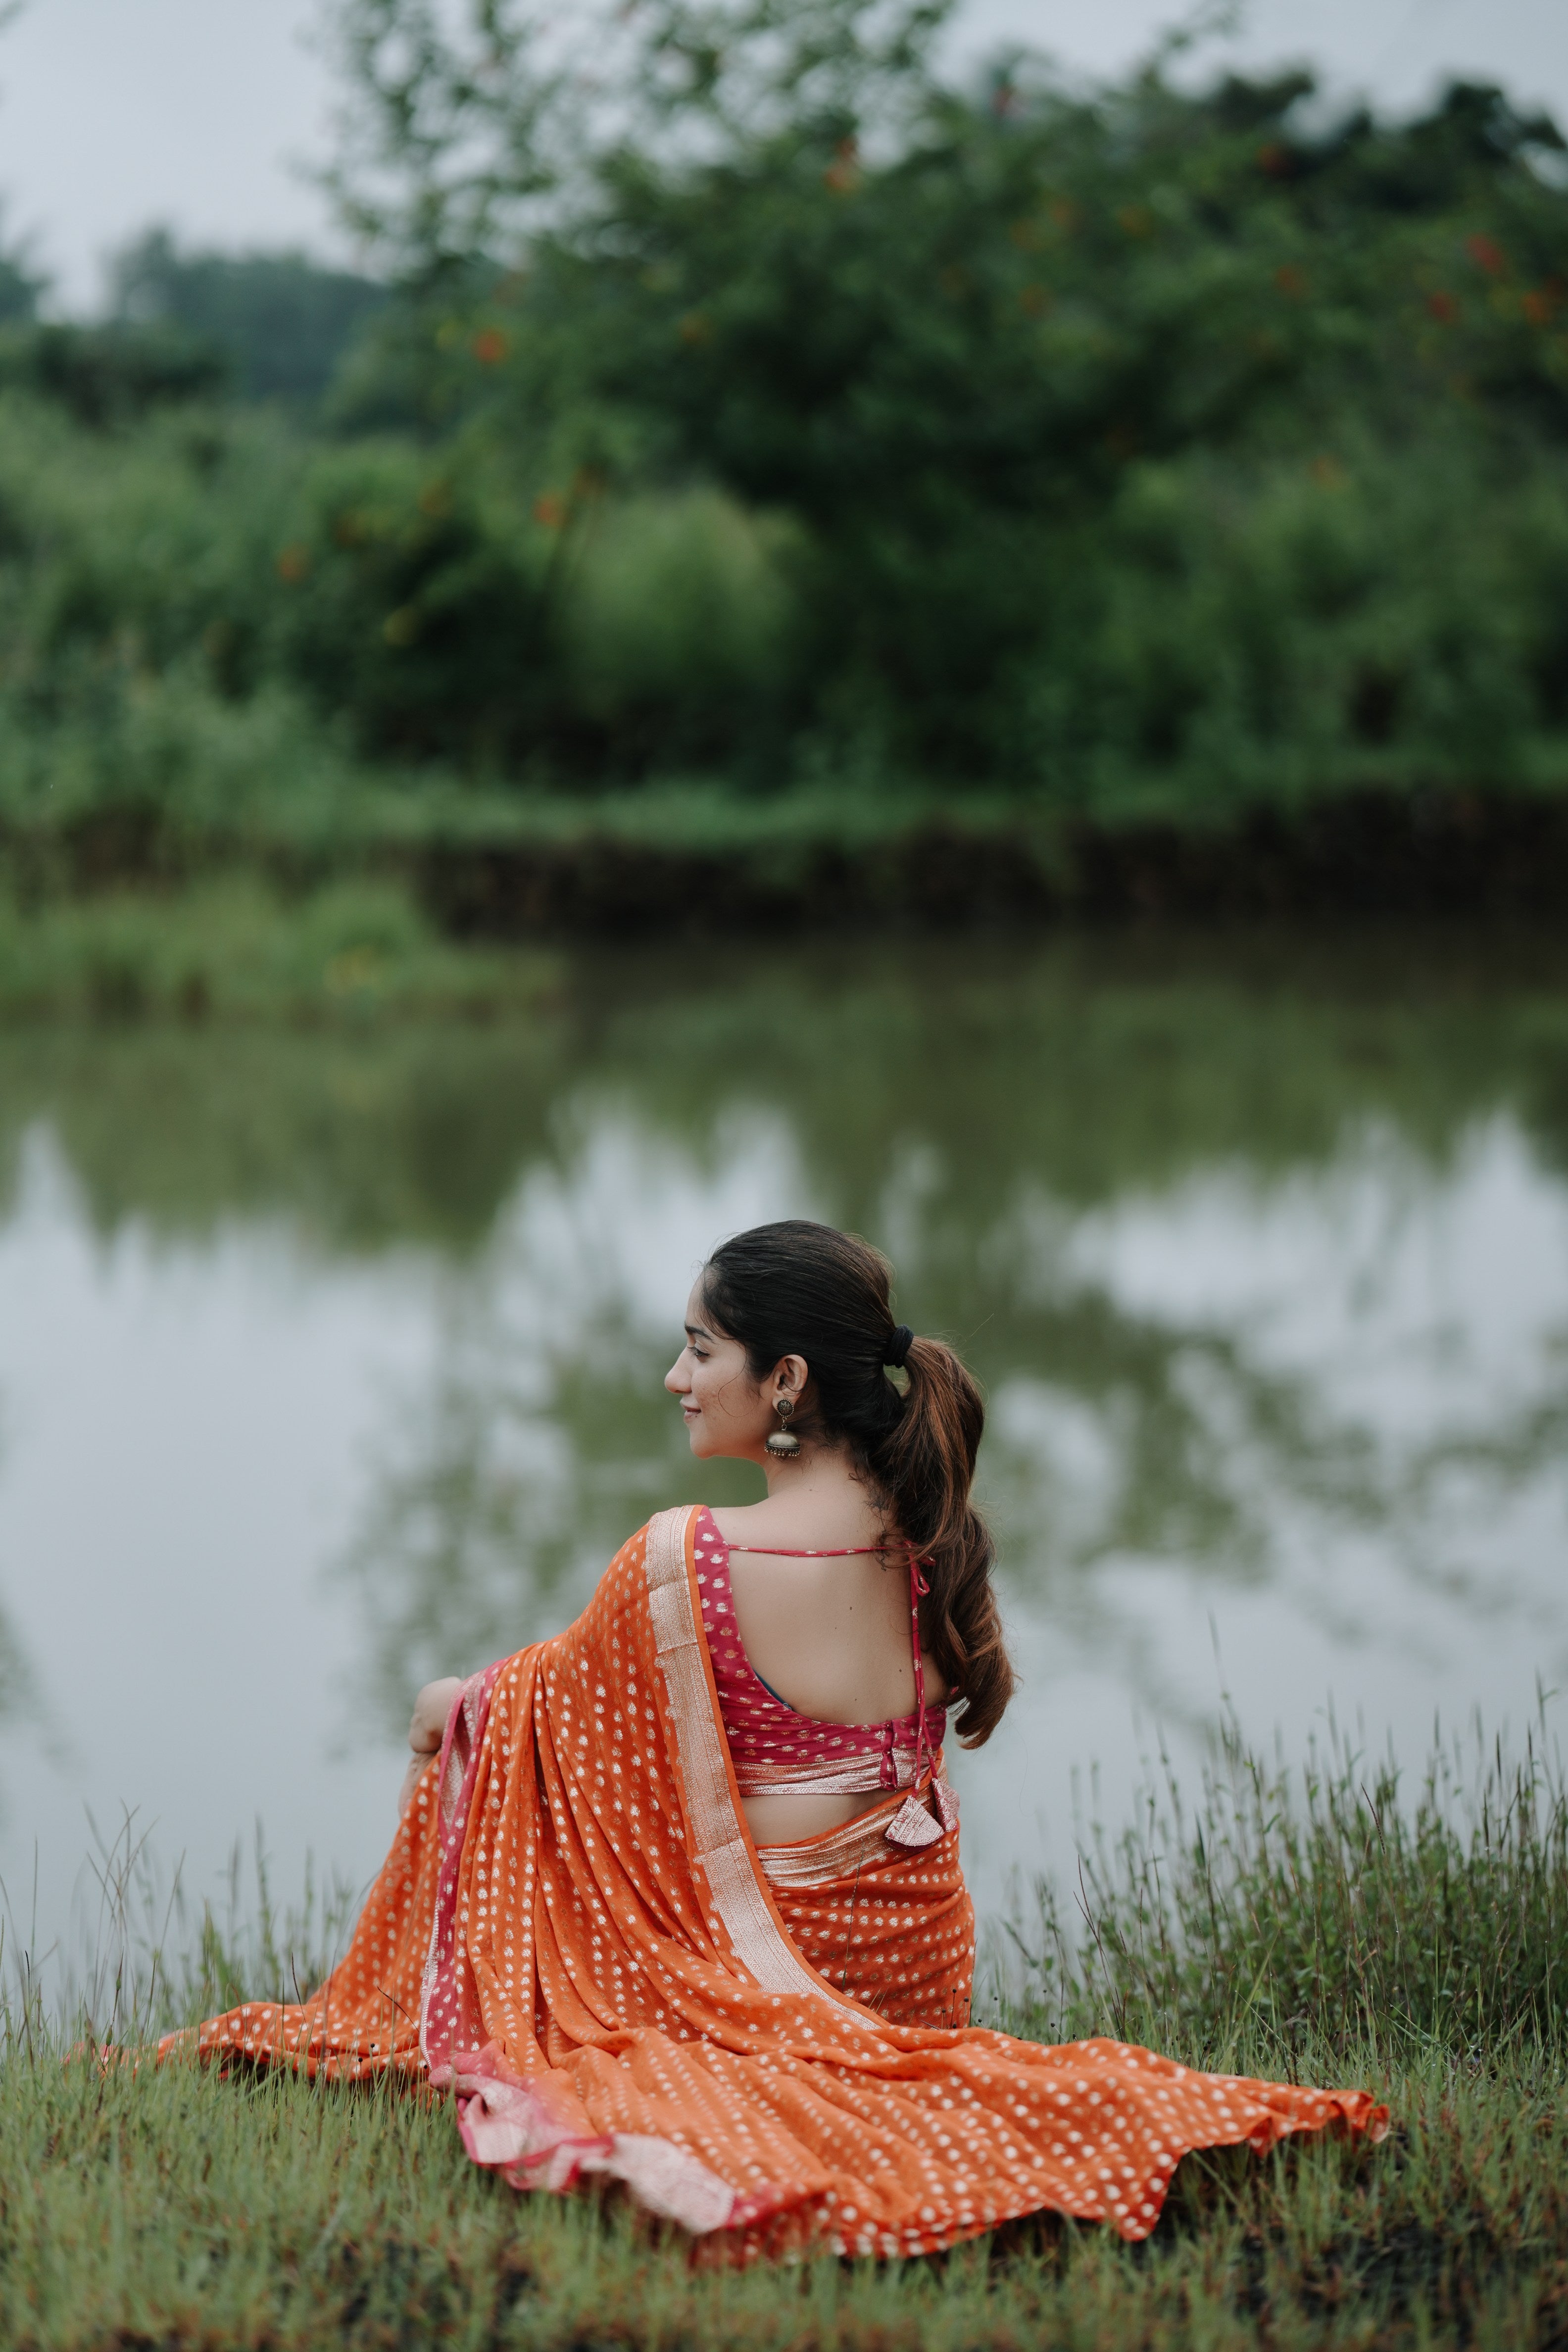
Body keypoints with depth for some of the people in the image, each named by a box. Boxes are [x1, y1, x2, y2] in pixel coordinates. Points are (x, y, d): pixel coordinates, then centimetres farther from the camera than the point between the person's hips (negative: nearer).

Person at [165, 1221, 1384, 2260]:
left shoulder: (682, 1561, -22)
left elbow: (553, 1700, -4)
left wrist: (458, 1703, 19)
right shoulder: (933, 1541, -5)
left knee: (475, 1741, 16)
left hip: (743, 1961, -5)